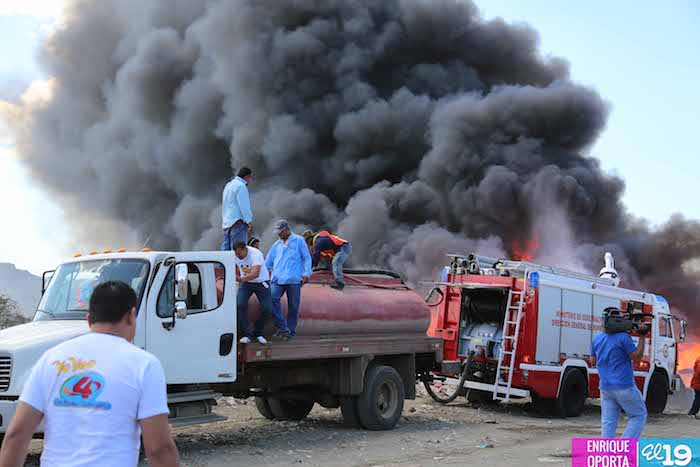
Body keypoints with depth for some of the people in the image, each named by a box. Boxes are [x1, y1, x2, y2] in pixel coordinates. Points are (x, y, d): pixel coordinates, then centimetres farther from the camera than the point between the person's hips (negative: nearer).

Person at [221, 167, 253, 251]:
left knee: (226, 247, 6)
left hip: (227, 222, 9)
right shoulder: (241, 186, -9)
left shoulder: (228, 185, 21)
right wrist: (249, 221, -17)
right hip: (237, 221, -9)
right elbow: (244, 206, -16)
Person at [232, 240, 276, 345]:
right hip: (245, 282, 3)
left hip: (261, 282, -3)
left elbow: (255, 274, -45)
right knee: (240, 305, -17)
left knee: (266, 308, -7)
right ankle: (247, 334, -9)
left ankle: (258, 333, 15)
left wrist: (240, 279, -53)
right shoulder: (235, 255, -13)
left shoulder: (256, 254, -31)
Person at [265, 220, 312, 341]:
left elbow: (306, 258, 6)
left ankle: (291, 331, 9)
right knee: (273, 299, -19)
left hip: (294, 279, -3)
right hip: (278, 279, 3)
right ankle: (283, 328, -15)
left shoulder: (299, 241, 9)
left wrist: (307, 273, -7)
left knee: (293, 306, -1)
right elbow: (268, 262, 24)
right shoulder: (276, 245, 21)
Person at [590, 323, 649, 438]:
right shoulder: (623, 337, -12)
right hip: (624, 387, -6)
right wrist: (642, 338, -2)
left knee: (608, 421, 7)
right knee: (639, 416, 7)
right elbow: (637, 357, -8)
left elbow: (593, 361, 16)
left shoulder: (597, 339, 7)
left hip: (605, 388, 6)